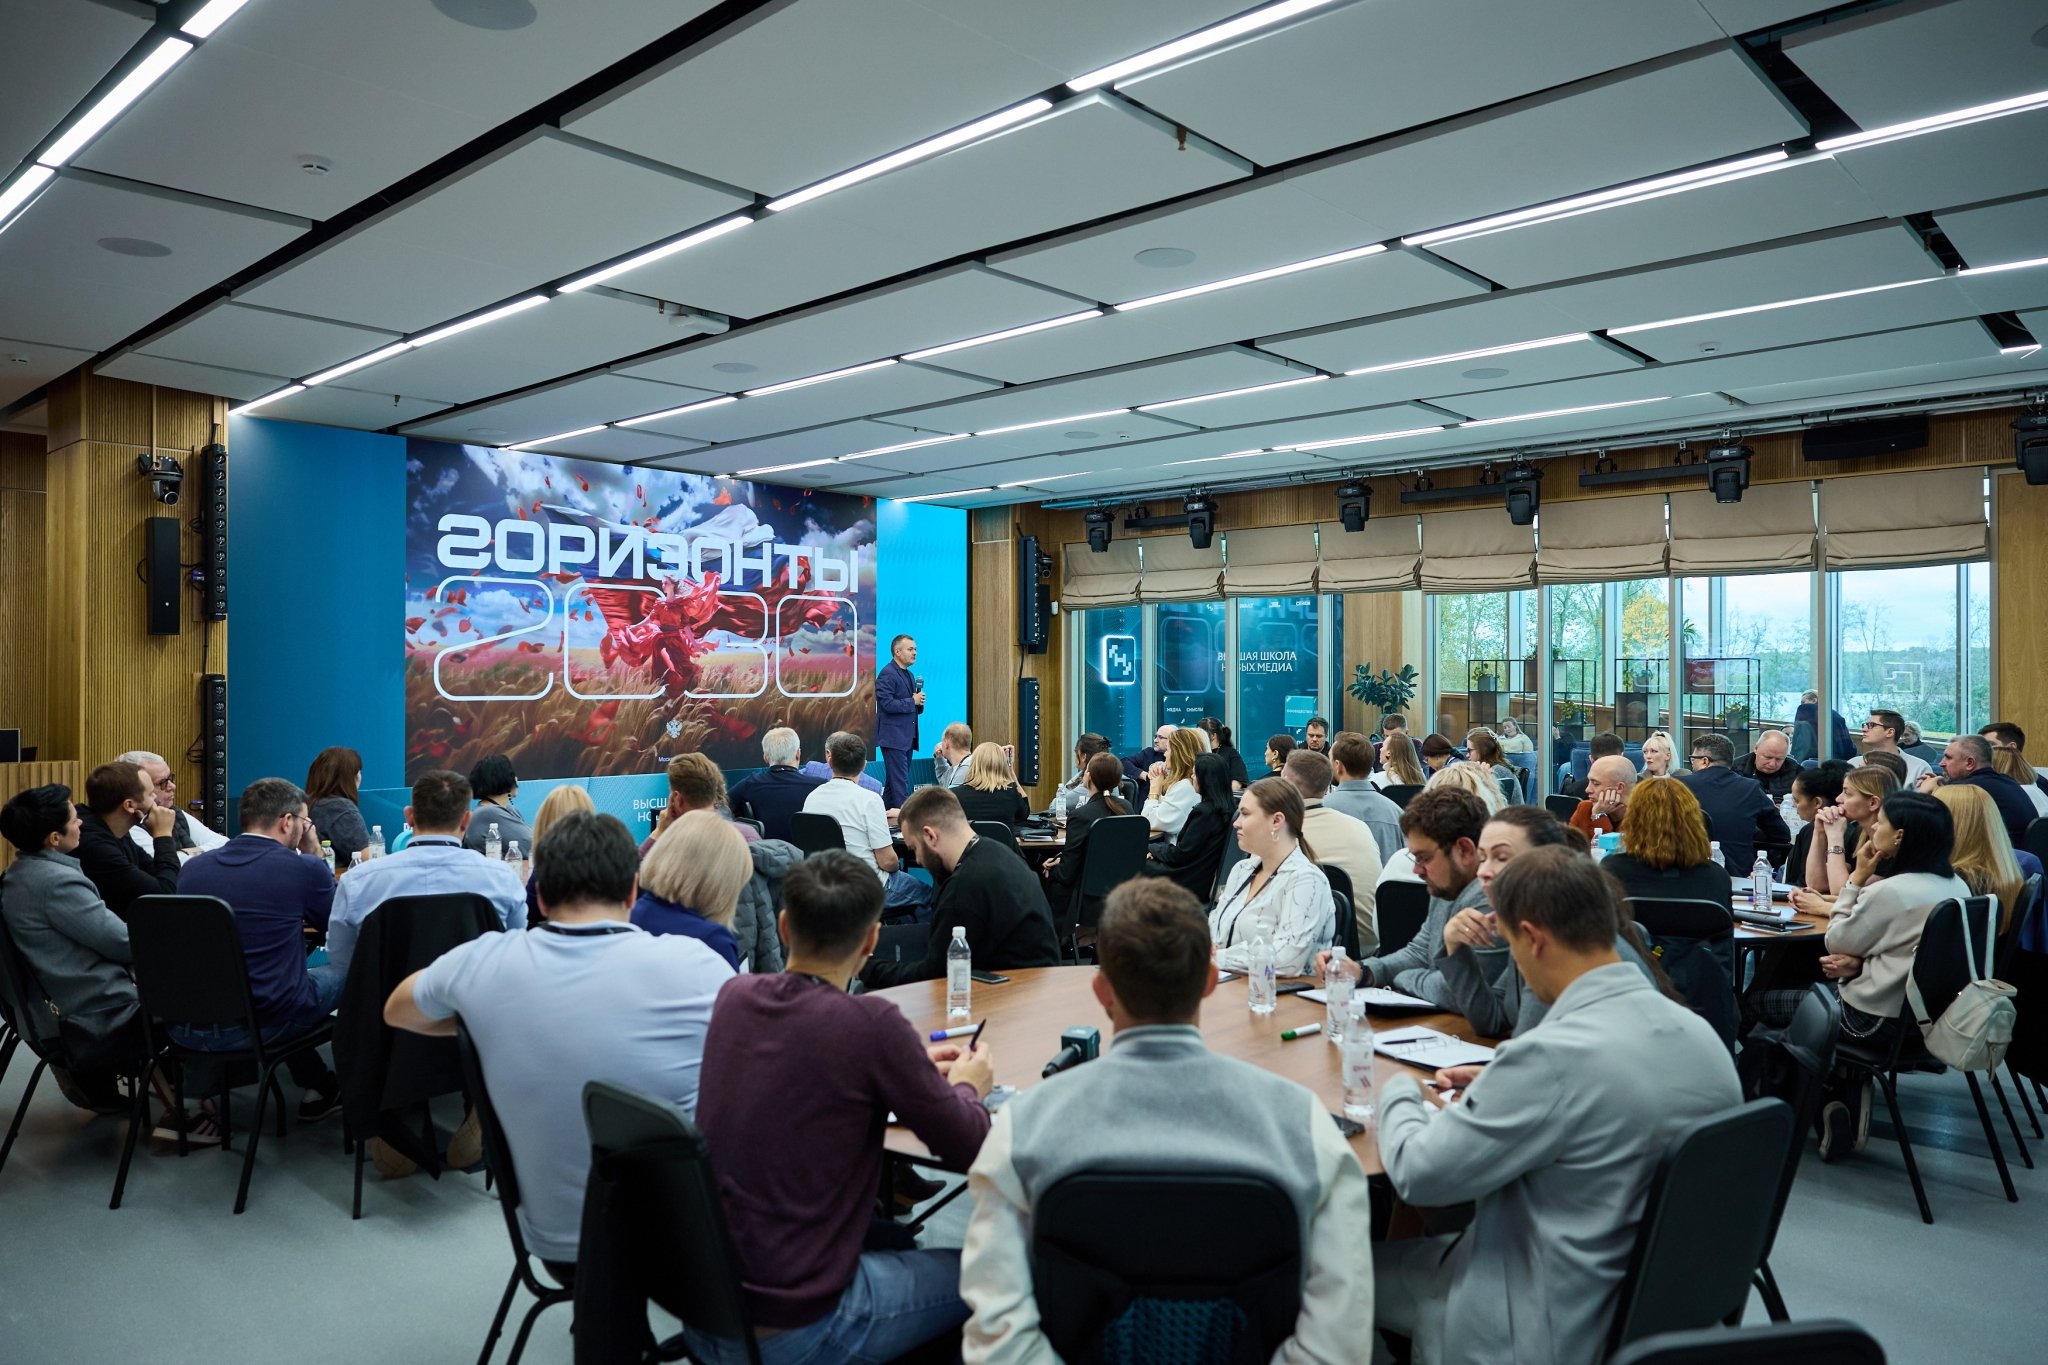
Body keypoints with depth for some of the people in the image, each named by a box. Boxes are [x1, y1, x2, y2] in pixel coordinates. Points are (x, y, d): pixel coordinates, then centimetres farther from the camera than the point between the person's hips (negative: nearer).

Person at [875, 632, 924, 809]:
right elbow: (887, 704, -22)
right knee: (900, 782, -9)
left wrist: (919, 704, 2)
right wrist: (912, 701, -15)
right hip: (893, 737, -9)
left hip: (907, 737, 9)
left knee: (894, 782, 14)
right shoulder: (887, 674, -12)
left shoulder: (910, 675, 17)